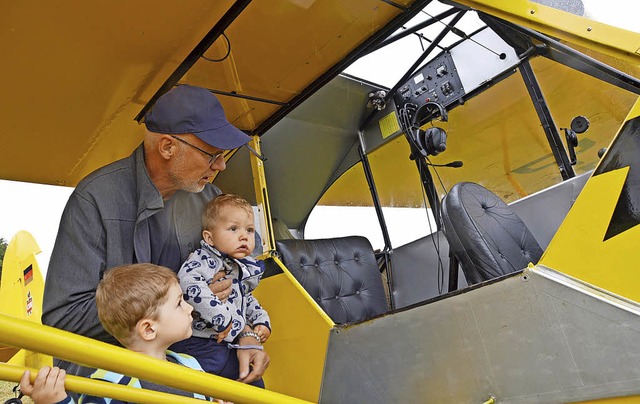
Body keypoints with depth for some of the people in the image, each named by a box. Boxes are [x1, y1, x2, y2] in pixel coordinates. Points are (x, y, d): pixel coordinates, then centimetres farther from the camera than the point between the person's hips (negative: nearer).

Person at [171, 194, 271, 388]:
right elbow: (188, 283, -36)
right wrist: (223, 318, -33)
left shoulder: (244, 269, 12)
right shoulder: (203, 260, -14)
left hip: (230, 342, 9)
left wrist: (262, 321, 15)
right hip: (200, 342, -8)